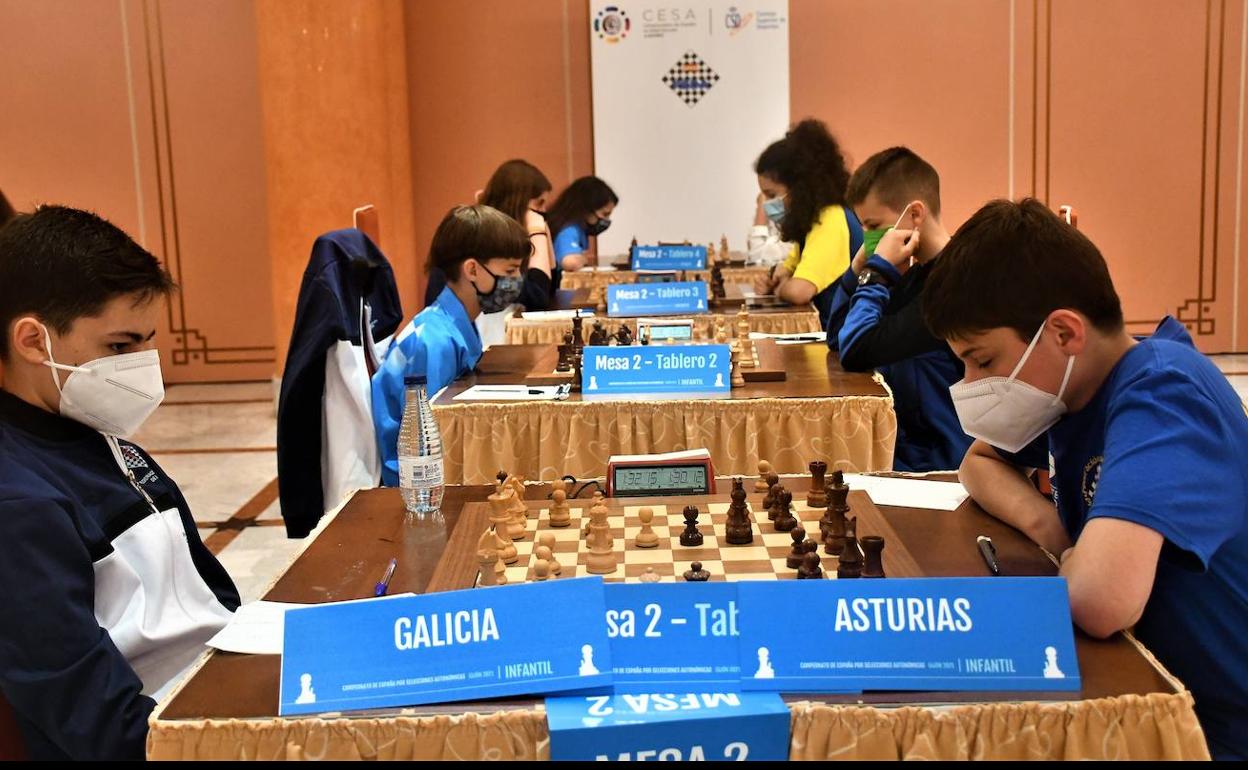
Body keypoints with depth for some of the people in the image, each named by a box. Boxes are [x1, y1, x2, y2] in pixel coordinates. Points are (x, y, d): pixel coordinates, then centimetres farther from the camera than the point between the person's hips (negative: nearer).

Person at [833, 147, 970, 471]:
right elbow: (837, 337, 14)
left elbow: (856, 352, -24)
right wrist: (861, 268, 2)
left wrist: (878, 271, -13)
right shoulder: (917, 274, 12)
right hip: (904, 446, 9)